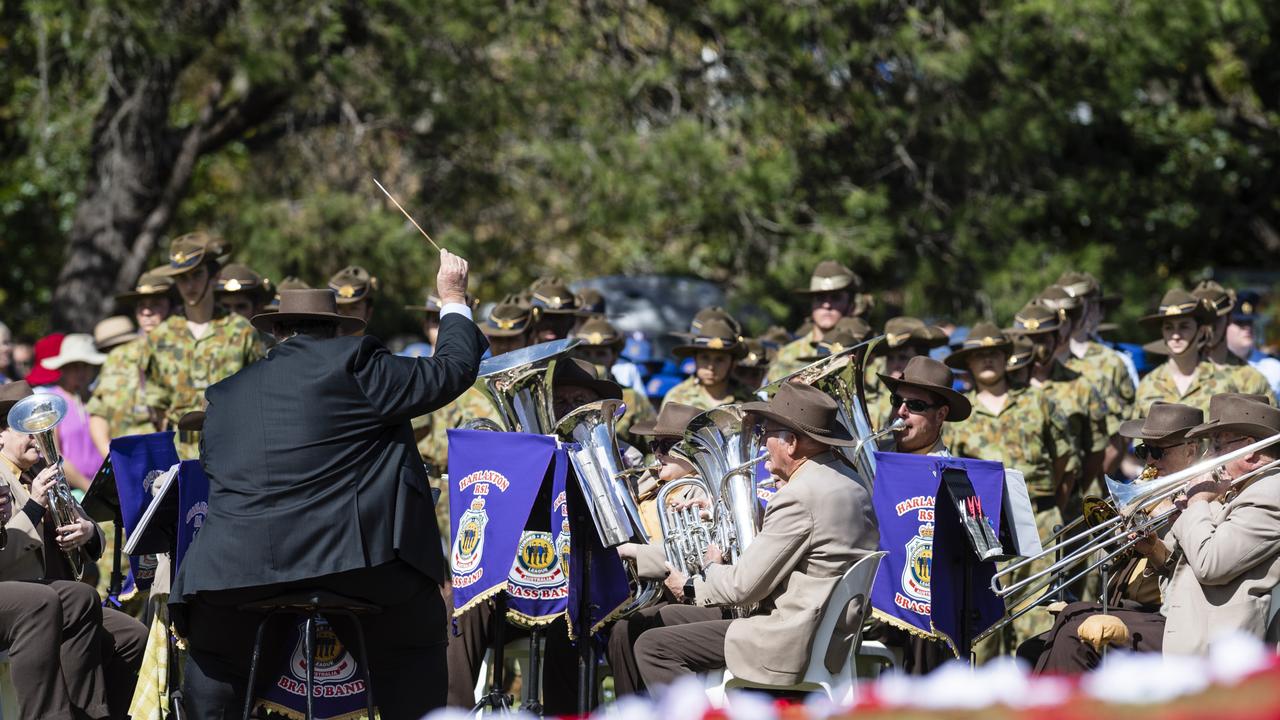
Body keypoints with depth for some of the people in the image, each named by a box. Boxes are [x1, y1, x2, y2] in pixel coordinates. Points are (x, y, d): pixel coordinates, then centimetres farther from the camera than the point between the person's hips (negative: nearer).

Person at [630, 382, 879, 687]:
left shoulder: (799, 497, -22)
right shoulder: (851, 482, 10)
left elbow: (743, 585, -17)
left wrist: (691, 586, 2)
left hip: (791, 643, -11)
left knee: (651, 647, -10)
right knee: (665, 617, 19)